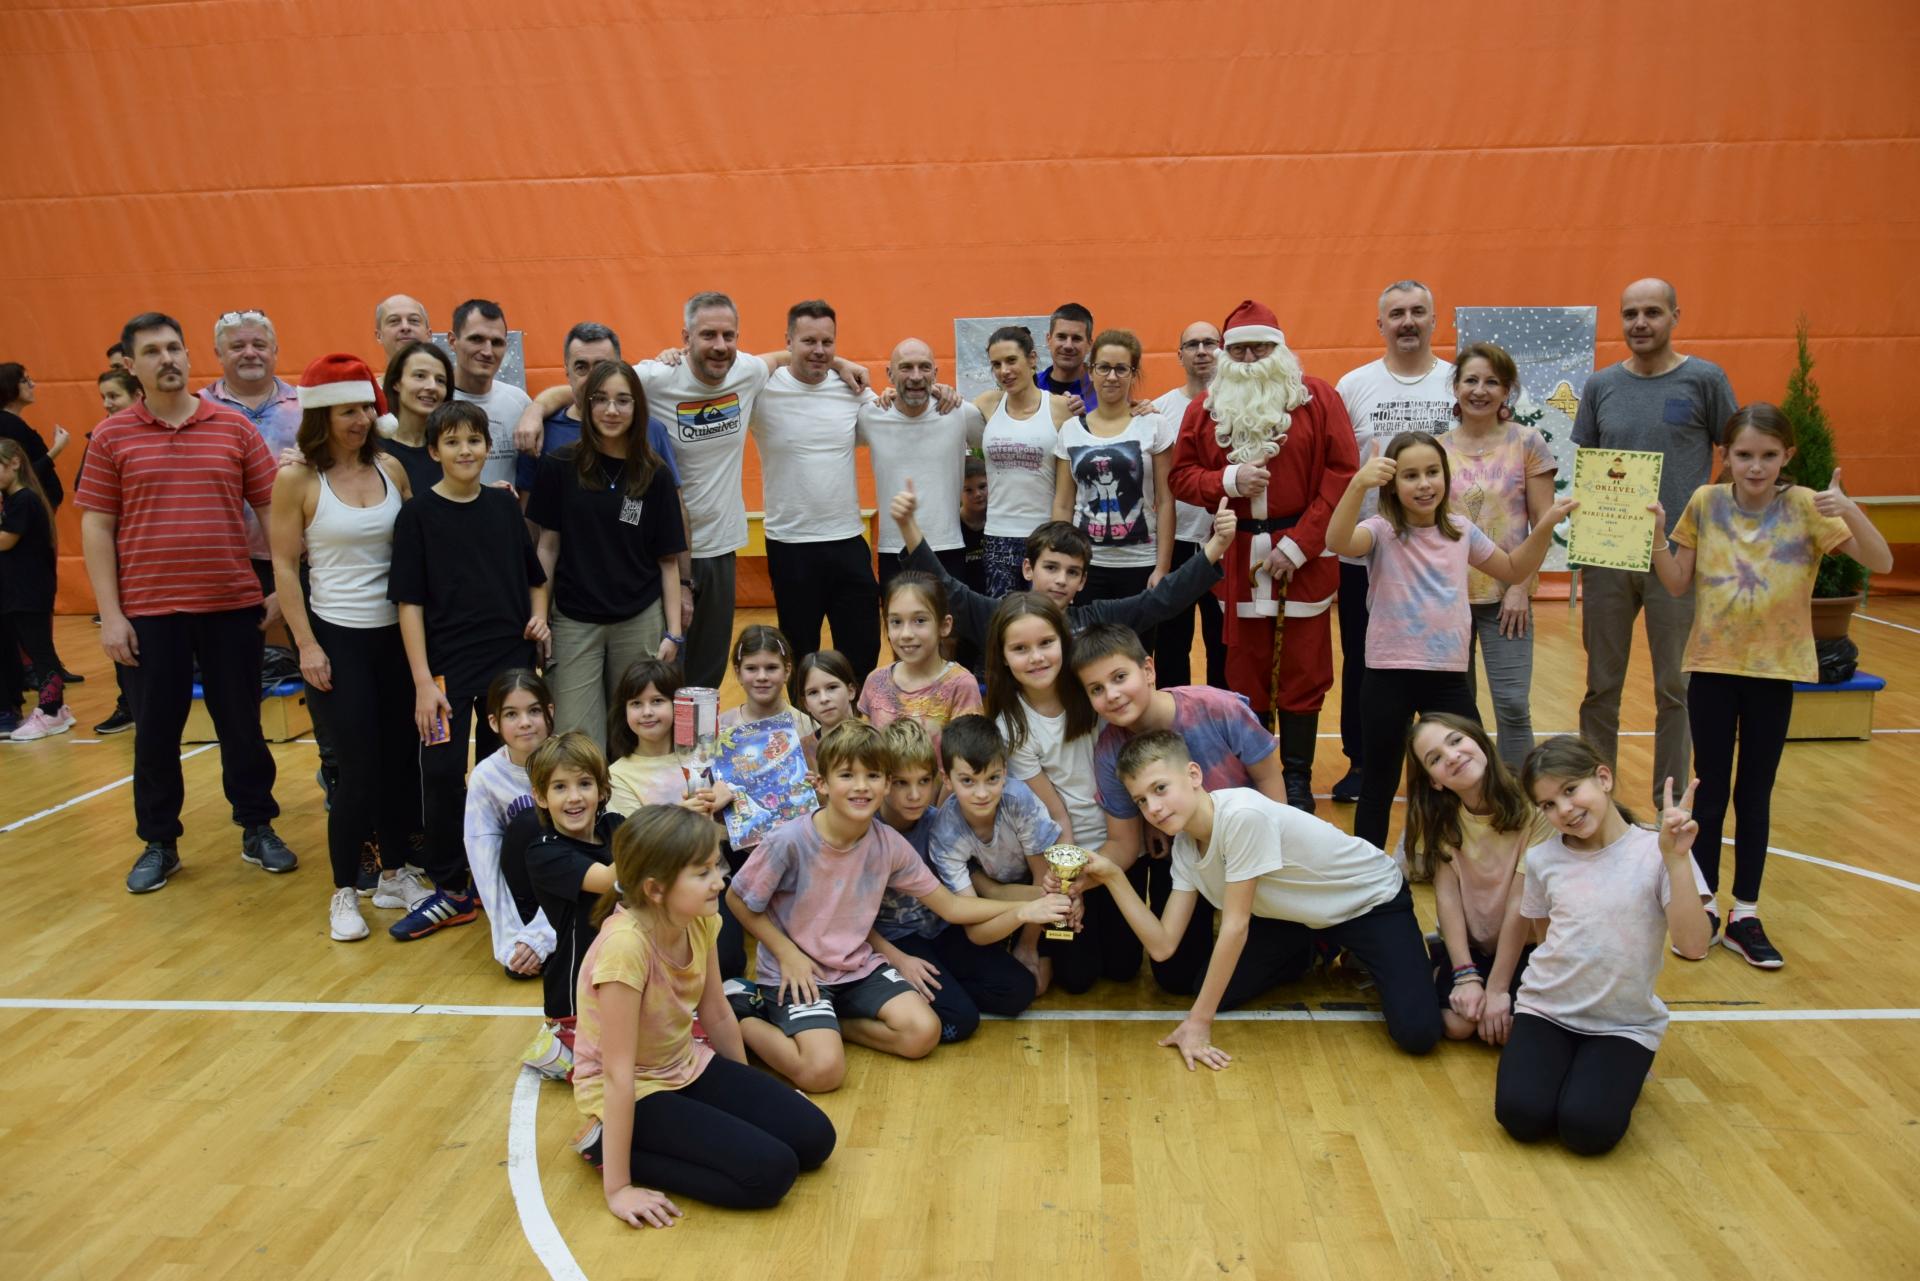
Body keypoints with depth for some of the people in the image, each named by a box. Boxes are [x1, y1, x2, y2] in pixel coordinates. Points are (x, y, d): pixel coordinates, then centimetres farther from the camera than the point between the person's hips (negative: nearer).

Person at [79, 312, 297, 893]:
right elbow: (96, 527, 0)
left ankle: (258, 829, 24)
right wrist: (109, 614, -5)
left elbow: (271, 510, 5)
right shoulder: (111, 437, 1)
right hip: (149, 611, 0)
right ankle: (158, 843, 23)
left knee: (242, 723, 9)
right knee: (155, 730, 9)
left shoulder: (235, 427, 3)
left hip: (233, 605, 0)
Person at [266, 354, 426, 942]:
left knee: (403, 754, 8)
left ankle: (395, 874, 25)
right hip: (338, 634, -4)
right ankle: (344, 892, 12)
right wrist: (306, 645, -9)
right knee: (361, 761, -4)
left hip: (396, 629, 4)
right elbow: (284, 567, -6)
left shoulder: (391, 468, 3)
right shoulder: (297, 478, -6)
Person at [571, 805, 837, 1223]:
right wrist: (617, 1187, -24)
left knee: (814, 1139, -1)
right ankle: (607, 1144, -4)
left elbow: (718, 1016, 5)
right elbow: (618, 1071, -28)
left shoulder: (700, 921, -10)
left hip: (688, 1068, 8)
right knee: (769, 1172, -19)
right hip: (632, 1092, -8)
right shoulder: (626, 945, -32)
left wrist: (746, 1094, 15)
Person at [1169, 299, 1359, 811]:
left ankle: (1297, 781, 14)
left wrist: (1299, 544, -12)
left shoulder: (1318, 398, -1)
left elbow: (1342, 472, -6)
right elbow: (1180, 476, 8)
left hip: (1302, 557, -2)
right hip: (1237, 558, 2)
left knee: (1303, 672, 3)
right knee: (1245, 672, 7)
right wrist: (1229, 480, -13)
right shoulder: (1205, 409, 8)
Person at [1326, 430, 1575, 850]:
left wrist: (1545, 525, 8)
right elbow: (1338, 542, -32)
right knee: (1381, 780, 7)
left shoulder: (1460, 530, 7)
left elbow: (1514, 570, 22)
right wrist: (1358, 485, -46)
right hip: (1390, 674, -4)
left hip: (1448, 673, 4)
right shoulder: (1382, 531, -9)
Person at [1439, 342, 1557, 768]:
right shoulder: (1437, 447, 3)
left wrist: (1521, 587, -10)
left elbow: (1543, 523, -3)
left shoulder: (1526, 442, -2)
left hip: (1505, 594, -2)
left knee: (1512, 704, -5)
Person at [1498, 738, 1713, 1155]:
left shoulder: (1654, 852, -10)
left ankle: (1620, 1069, 9)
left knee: (1588, 1128, -23)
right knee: (1521, 1116, -21)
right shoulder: (1543, 858, 0)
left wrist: (1677, 858, -29)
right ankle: (1561, 1062, 12)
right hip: (1546, 1010, 2)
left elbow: (1693, 946, -22)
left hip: (1626, 1023, -2)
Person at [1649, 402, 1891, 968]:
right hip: (1712, 666, 1)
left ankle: (1745, 915, 18)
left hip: (1774, 668, -1)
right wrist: (1655, 535, -12)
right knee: (1710, 790, 7)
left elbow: (1881, 563, -13)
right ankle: (1704, 907, 19)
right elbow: (1677, 584, 3)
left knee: (1755, 793, 8)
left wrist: (1851, 512, -29)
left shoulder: (1806, 506, -6)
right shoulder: (1705, 503, -1)